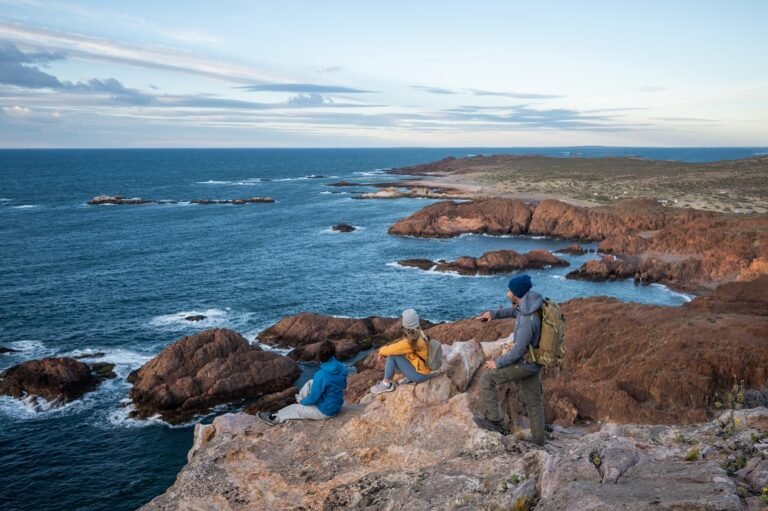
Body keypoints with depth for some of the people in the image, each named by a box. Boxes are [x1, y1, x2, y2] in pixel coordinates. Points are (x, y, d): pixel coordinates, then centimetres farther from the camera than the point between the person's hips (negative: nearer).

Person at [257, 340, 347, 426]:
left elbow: (313, 399, -21)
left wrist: (302, 401, 2)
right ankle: (299, 399, 38)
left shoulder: (321, 375, -31)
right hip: (337, 406, 6)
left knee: (294, 409, 17)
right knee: (310, 383, 18)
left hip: (325, 411, -6)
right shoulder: (342, 368, -10)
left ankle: (274, 418, 37)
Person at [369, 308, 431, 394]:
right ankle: (409, 378, 12)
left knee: (392, 355, -16)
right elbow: (398, 346, 10)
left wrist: (382, 351, 0)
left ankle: (386, 384, -3)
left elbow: (392, 350, -21)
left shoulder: (411, 342, -29)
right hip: (421, 369, 9)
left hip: (419, 375, -9)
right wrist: (385, 351, 2)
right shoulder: (418, 333, -1)